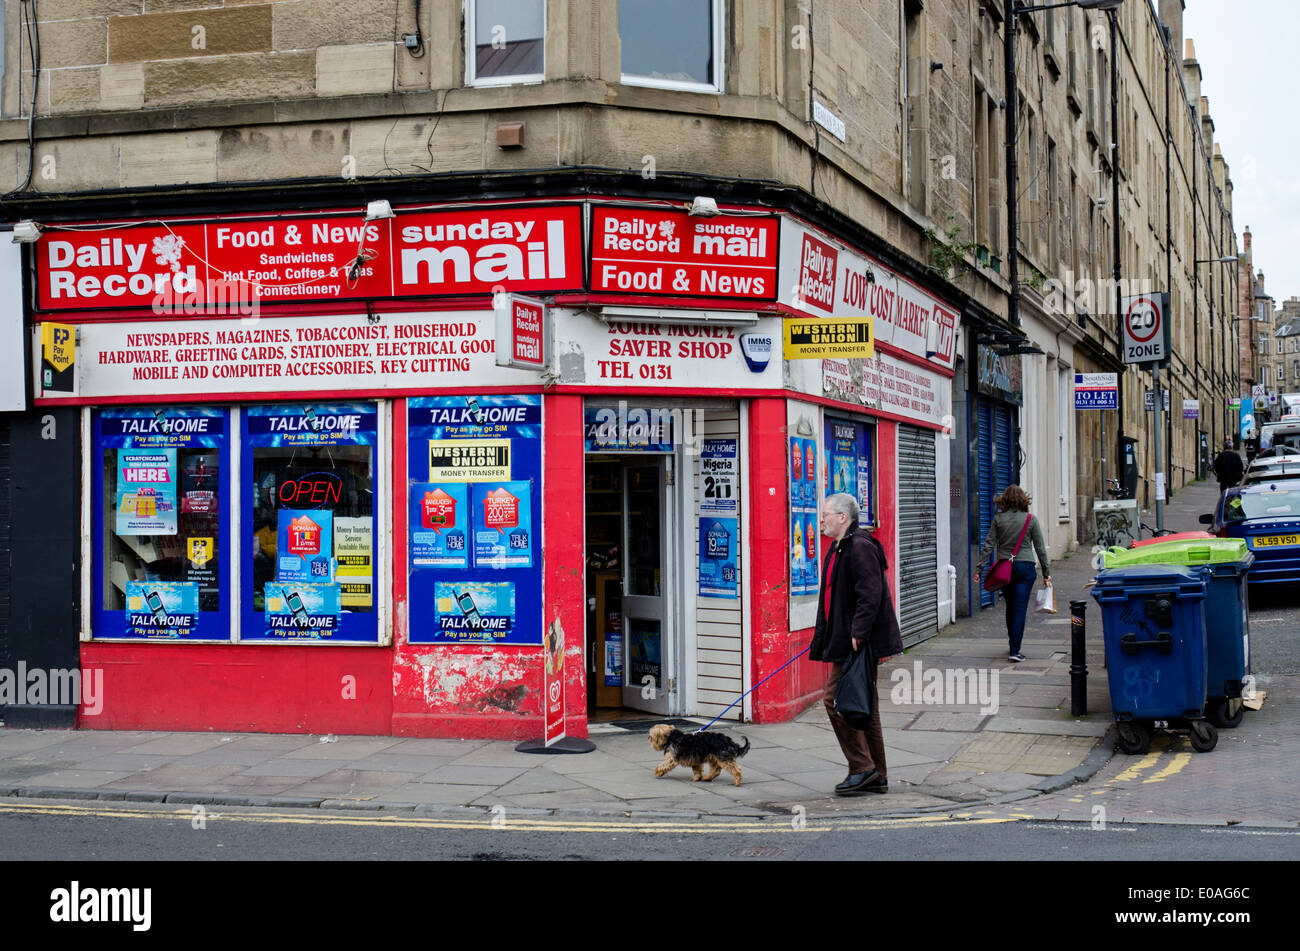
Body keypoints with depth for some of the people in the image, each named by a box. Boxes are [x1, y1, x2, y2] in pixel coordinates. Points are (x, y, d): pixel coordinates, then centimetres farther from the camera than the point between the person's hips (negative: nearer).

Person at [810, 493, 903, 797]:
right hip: (846, 641, 10)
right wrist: (824, 639, 22)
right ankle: (877, 777, 17)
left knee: (836, 699, -9)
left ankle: (862, 768, -2)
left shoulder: (860, 547, -15)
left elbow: (870, 595, -22)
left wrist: (857, 633, -25)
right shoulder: (840, 549, 18)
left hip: (859, 644, -10)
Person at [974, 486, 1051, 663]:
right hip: (1025, 567, -2)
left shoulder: (998, 519, -1)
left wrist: (979, 569, 1)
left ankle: (1012, 640, 35)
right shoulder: (1031, 519, -2)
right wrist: (1046, 572, 9)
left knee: (1010, 606, 19)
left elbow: (989, 545, -2)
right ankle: (1015, 650, -8)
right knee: (1020, 608, -2)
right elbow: (1040, 548, 2)